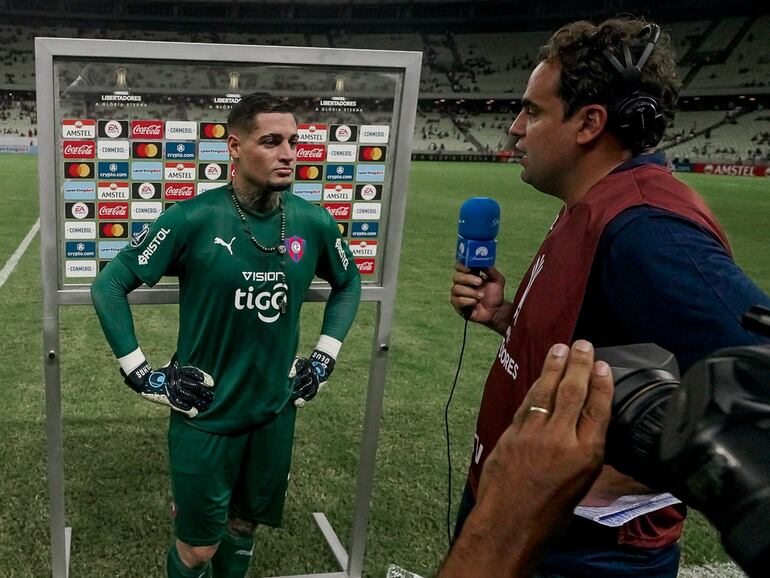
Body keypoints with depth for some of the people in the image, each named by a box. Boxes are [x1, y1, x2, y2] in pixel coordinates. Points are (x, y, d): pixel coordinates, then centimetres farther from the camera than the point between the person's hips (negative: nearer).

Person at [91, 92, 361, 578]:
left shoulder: (313, 222, -6)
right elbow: (109, 285, -8)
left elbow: (349, 283, 14)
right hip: (205, 414, -3)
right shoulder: (194, 219, -18)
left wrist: (325, 358, 7)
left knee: (245, 525, 22)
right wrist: (141, 374, -9)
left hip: (276, 412, 4)